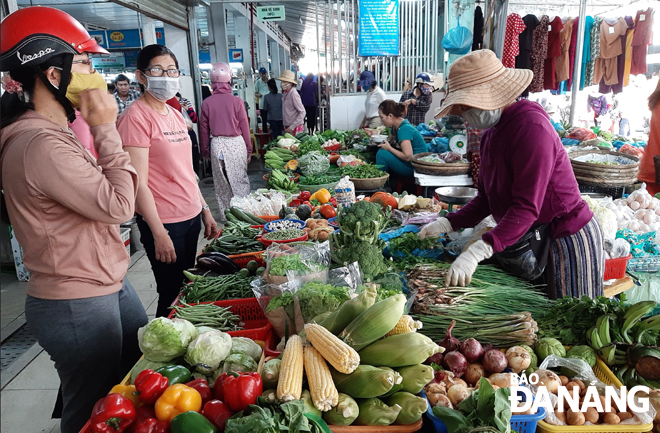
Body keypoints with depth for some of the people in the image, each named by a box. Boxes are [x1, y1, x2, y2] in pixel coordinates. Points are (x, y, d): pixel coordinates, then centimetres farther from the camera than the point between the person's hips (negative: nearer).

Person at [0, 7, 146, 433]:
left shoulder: (58, 133, 9)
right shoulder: (42, 145, -24)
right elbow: (118, 205, -23)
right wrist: (106, 130, -18)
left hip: (109, 283, 10)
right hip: (78, 306, -10)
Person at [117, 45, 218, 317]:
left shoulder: (175, 115, 11)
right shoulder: (136, 116, -14)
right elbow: (138, 182, -17)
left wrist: (205, 210, 15)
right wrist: (159, 233, -18)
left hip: (191, 216, 8)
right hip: (164, 223, -8)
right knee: (172, 295, 5)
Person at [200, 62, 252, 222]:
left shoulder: (207, 103, -2)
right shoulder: (237, 101, -7)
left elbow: (204, 129, 5)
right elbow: (244, 126, -2)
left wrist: (205, 150, 16)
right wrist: (249, 149, 7)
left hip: (216, 144, 2)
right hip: (236, 143, -2)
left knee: (221, 184, 12)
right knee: (240, 180, 6)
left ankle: (225, 216, 20)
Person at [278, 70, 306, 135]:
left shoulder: (293, 94, -15)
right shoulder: (285, 93, 8)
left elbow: (302, 112, -17)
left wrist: (292, 127, -19)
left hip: (295, 128, -8)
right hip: (287, 127, 8)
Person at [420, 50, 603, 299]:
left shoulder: (531, 127, -23)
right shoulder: (492, 133, 7)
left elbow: (527, 207, -31)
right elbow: (487, 197, 9)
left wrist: (479, 251, -39)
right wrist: (448, 224, -4)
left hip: (568, 239, -8)